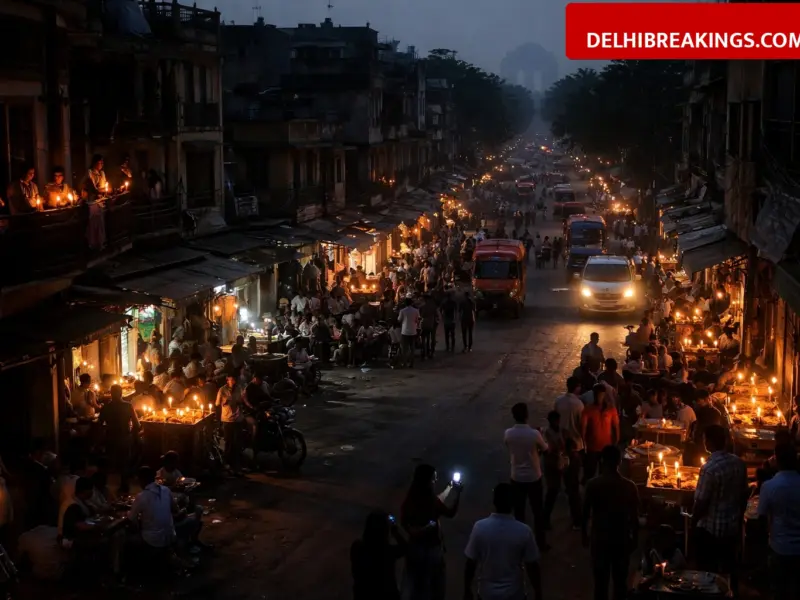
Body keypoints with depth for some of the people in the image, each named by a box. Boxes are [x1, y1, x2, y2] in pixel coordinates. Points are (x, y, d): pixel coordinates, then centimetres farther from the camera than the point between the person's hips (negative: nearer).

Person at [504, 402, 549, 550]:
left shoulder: (508, 434, -12)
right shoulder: (534, 434, -20)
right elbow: (545, 449, -1)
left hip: (516, 478, 2)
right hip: (534, 478, -2)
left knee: (519, 512, 16)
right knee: (538, 512, 14)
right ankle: (540, 543, 22)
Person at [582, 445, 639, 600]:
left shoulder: (593, 484, -13)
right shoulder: (629, 486, -10)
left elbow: (585, 513, -5)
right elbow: (634, 517, -3)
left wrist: (584, 535, 10)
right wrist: (634, 539, 11)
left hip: (600, 539, -1)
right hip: (622, 540, 1)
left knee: (601, 581, 10)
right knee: (620, 581, 13)